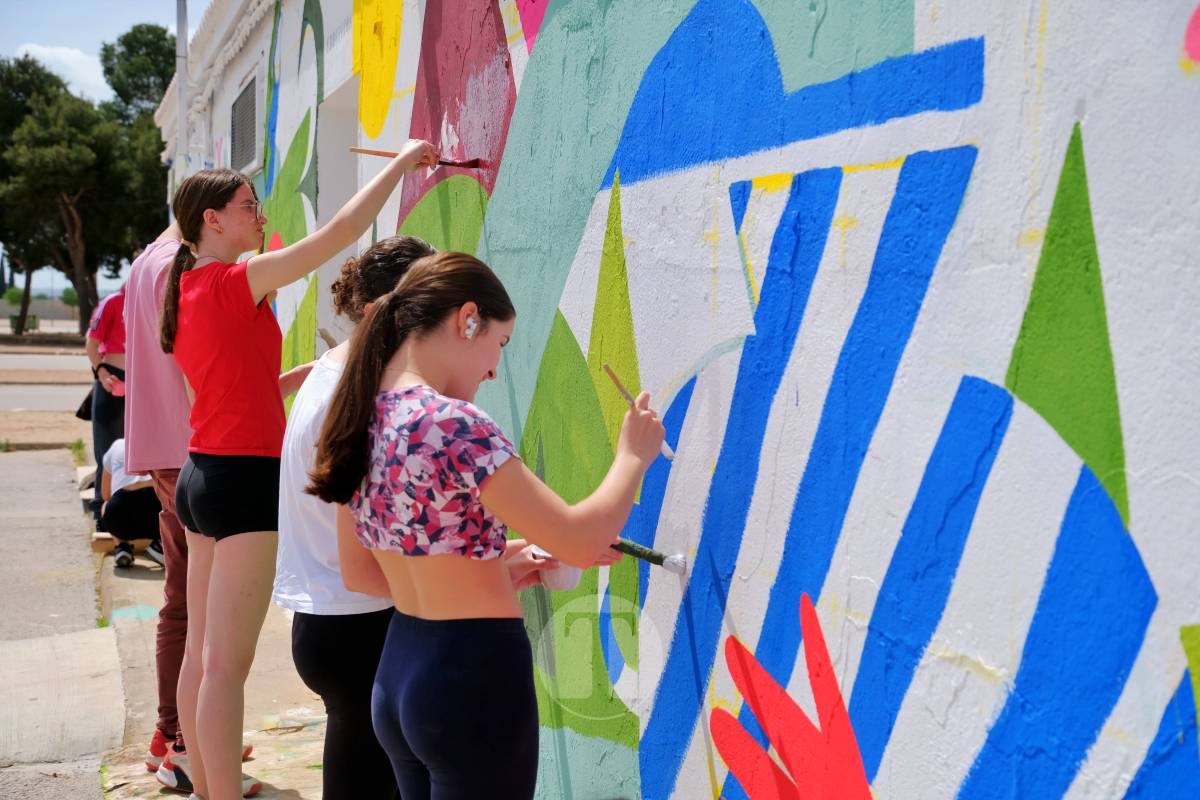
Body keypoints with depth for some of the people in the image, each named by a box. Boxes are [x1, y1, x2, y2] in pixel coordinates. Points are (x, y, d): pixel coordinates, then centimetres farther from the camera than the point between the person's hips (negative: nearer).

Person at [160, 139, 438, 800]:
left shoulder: (187, 292, 13)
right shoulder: (237, 281, -12)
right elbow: (340, 231, -17)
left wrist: (318, 368, 16)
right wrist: (401, 162, -8)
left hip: (202, 473, 9)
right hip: (245, 478, -9)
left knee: (201, 653, 15)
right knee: (227, 664, -5)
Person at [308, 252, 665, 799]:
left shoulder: (361, 420, 3)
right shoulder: (451, 423, -22)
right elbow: (581, 542, -23)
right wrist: (632, 454, -5)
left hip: (398, 672, 8)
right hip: (476, 676, -8)